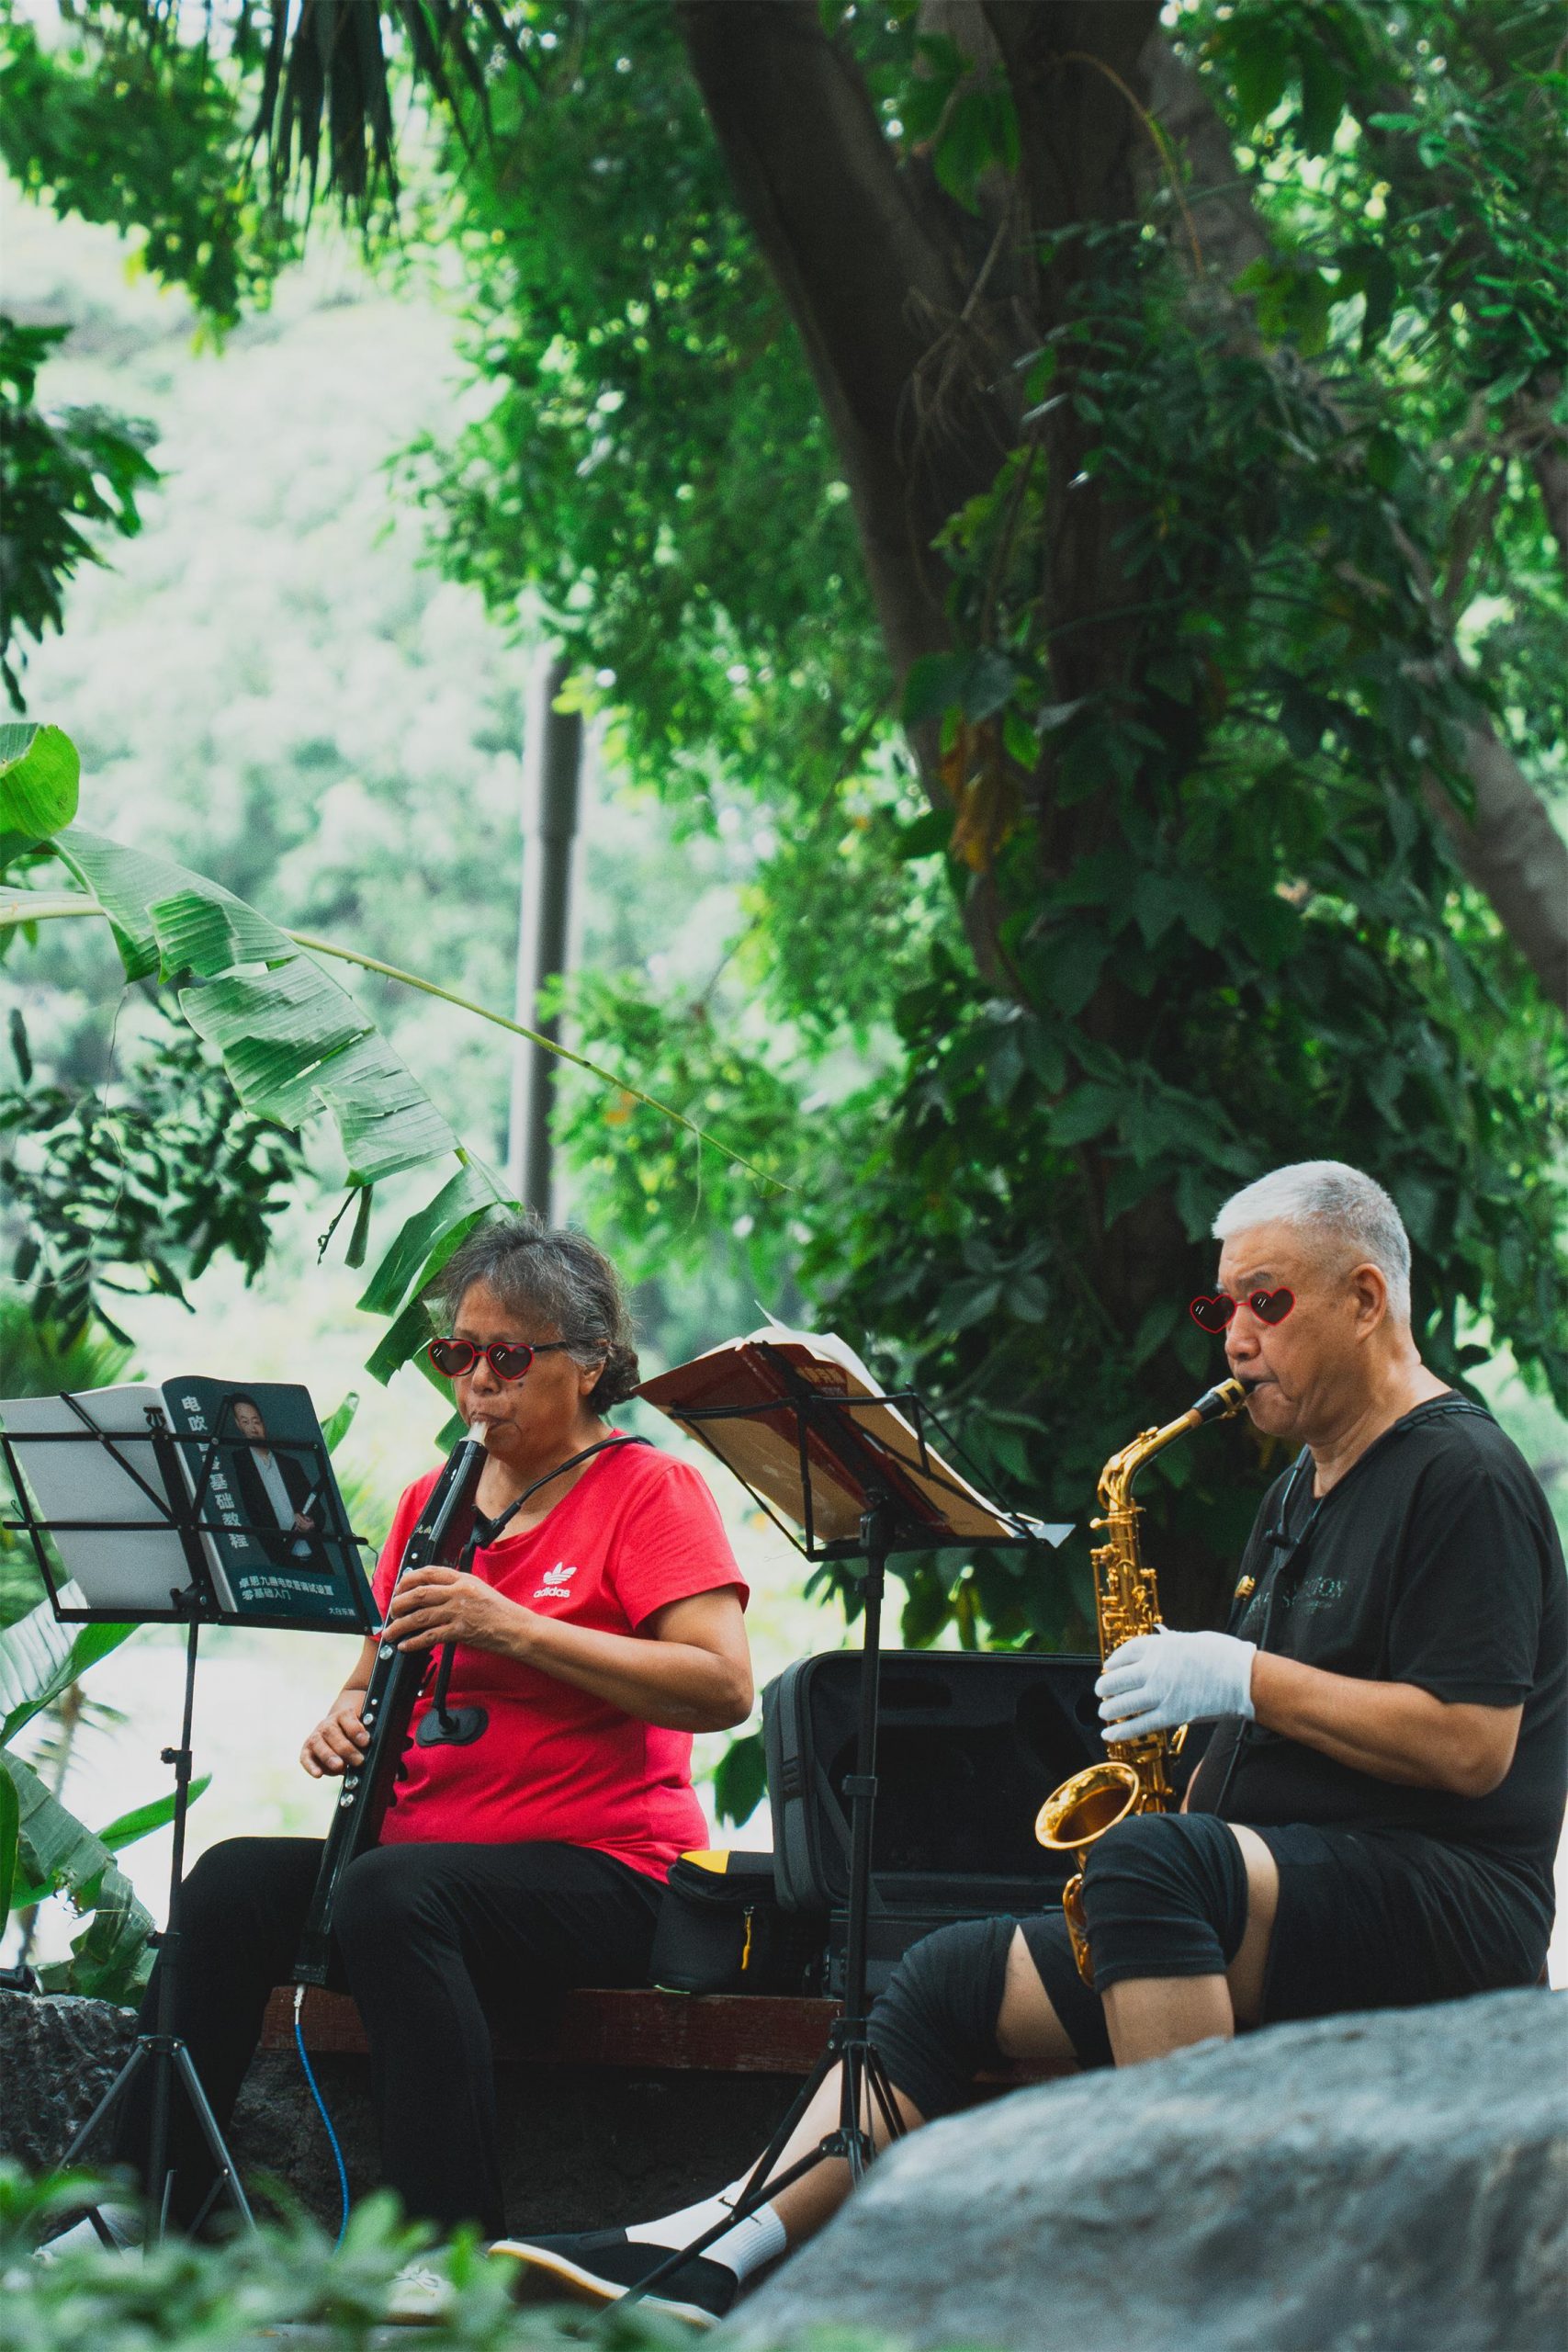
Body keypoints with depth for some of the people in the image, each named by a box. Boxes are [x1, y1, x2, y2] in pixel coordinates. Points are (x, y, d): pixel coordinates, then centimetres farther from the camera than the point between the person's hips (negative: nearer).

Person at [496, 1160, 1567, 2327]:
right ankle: (710, 2253, -11)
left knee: (1150, 1861, -36)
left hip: (1446, 1914, -9)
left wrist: (1241, 1679, -16)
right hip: (1275, 1913, 9)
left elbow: (1473, 1746, -19)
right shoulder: (1307, 1482, 21)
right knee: (958, 1975, -3)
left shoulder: (1465, 1476, -8)